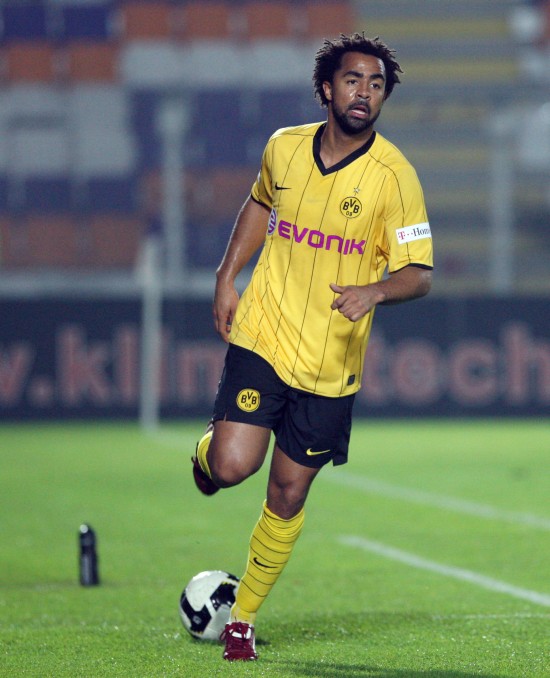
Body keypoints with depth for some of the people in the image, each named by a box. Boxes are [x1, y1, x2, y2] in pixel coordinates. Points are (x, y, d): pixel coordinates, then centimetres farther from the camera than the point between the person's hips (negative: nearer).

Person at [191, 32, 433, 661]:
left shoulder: (394, 175, -9)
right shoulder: (284, 147, 0)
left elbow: (418, 272, -10)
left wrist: (374, 291, -31)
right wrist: (227, 275, 13)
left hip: (331, 364, -1)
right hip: (260, 338, 1)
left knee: (288, 496, 4)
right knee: (233, 466, -17)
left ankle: (243, 617, 23)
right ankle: (206, 450, 21)